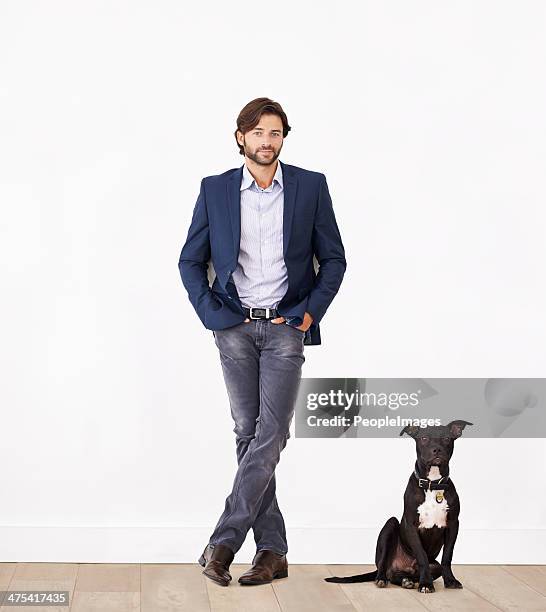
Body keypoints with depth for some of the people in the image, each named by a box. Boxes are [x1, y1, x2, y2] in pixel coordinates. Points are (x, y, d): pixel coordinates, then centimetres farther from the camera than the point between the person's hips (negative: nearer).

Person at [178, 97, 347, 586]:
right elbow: (191, 260, 10)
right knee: (248, 434, 4)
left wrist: (311, 312, -5)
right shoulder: (215, 190, 5)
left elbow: (334, 259, 7)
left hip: (286, 327, -1)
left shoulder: (310, 186, 3)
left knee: (270, 434, -11)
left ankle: (223, 542, -7)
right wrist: (211, 314, -2)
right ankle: (272, 549, 11)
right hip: (235, 328, 2)